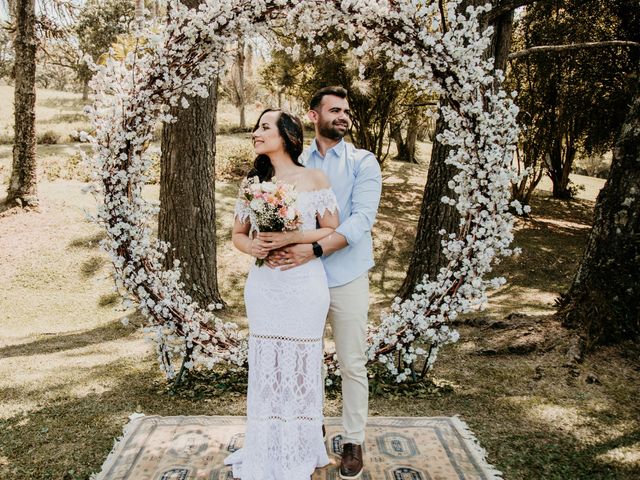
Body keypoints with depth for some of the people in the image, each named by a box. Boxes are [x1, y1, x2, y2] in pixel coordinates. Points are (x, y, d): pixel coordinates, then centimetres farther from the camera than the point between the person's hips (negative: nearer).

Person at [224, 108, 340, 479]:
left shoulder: (314, 179, -1)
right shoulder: (254, 182, 9)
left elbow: (331, 231, -3)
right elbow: (238, 233, 13)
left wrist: (291, 238, -16)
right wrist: (252, 246, -9)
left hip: (304, 284, -3)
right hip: (263, 285, 4)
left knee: (300, 364, 5)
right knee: (266, 365, 9)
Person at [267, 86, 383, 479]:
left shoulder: (363, 162, -2)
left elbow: (362, 218, -15)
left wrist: (314, 250, -27)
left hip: (347, 277, -2)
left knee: (353, 365, 7)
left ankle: (354, 440, 25)